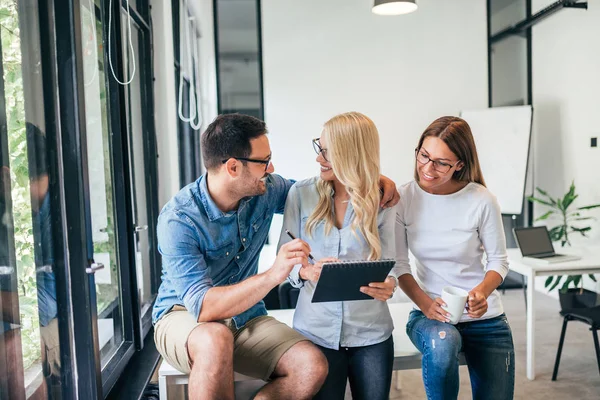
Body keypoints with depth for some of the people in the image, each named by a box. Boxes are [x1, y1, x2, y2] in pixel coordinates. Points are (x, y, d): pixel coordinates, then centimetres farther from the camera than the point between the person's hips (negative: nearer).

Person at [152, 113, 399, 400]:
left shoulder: (265, 190, -8)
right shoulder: (178, 220, -24)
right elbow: (202, 307, -32)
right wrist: (272, 276, -45)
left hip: (245, 317, 4)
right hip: (184, 317, -4)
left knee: (312, 367, -22)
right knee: (216, 339, -40)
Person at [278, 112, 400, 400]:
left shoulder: (382, 201, -2)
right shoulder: (301, 193, -2)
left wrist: (388, 285, -23)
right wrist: (305, 271, -21)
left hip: (371, 332, 1)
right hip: (316, 330, 0)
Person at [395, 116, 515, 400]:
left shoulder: (482, 201, -13)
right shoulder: (404, 198, -10)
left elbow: (498, 261, -2)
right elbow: (400, 265, -7)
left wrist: (482, 291, -23)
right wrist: (424, 303, -23)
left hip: (485, 318, 1)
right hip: (430, 314, -1)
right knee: (442, 342, -34)